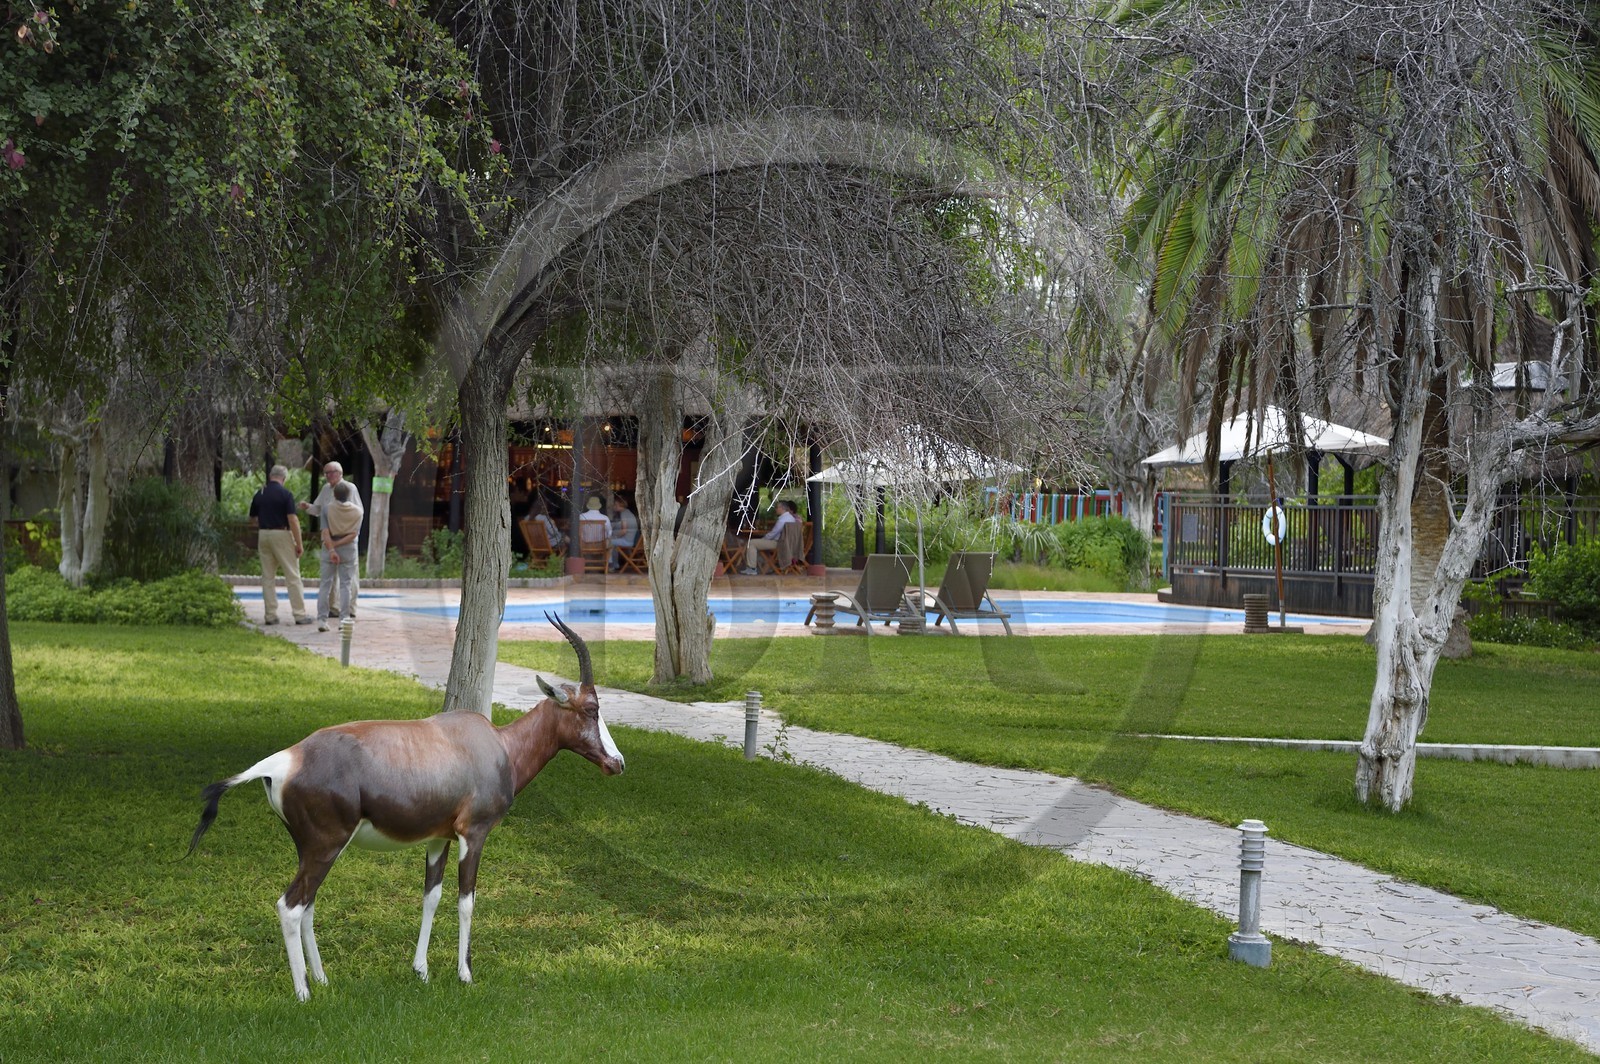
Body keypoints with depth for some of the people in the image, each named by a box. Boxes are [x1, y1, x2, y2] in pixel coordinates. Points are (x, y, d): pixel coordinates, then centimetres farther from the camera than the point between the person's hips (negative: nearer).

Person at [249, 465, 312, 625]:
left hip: (263, 535, 5)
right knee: (292, 576, -1)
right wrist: (299, 543, -11)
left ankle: (270, 615, 7)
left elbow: (255, 519, 14)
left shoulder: (259, 494, 7)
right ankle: (299, 614, -2)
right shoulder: (285, 494, -10)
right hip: (282, 534, -5)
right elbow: (293, 519, -14)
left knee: (268, 576, 9)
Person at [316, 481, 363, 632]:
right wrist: (337, 544, -12)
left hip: (329, 549, 0)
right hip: (349, 551, 0)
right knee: (346, 585, 6)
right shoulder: (357, 511, -2)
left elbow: (325, 532, -14)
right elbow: (354, 534, -10)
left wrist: (331, 550, -17)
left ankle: (322, 619, 1)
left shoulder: (327, 509, -5)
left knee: (325, 584, 5)